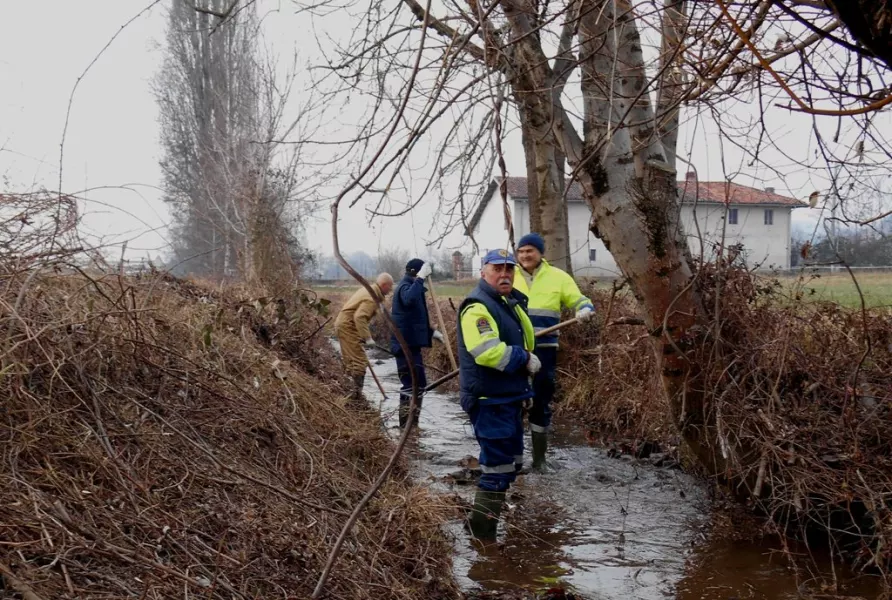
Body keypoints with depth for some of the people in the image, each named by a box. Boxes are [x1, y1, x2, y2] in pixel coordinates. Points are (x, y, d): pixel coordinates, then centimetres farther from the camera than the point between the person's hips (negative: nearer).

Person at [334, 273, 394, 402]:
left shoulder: (368, 289, 12)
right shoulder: (372, 298, -20)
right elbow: (359, 317, -30)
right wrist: (367, 338, -29)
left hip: (342, 324, 11)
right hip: (348, 327, -11)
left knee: (350, 360, 16)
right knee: (360, 361, -8)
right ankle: (357, 393, -6)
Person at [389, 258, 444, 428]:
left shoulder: (409, 286, 19)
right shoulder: (405, 286, -13)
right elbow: (409, 300, -40)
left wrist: (431, 332, 23)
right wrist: (420, 279, -35)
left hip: (410, 343, 11)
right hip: (406, 344, -11)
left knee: (417, 384, 17)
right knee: (412, 385, -11)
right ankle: (407, 425, -8)